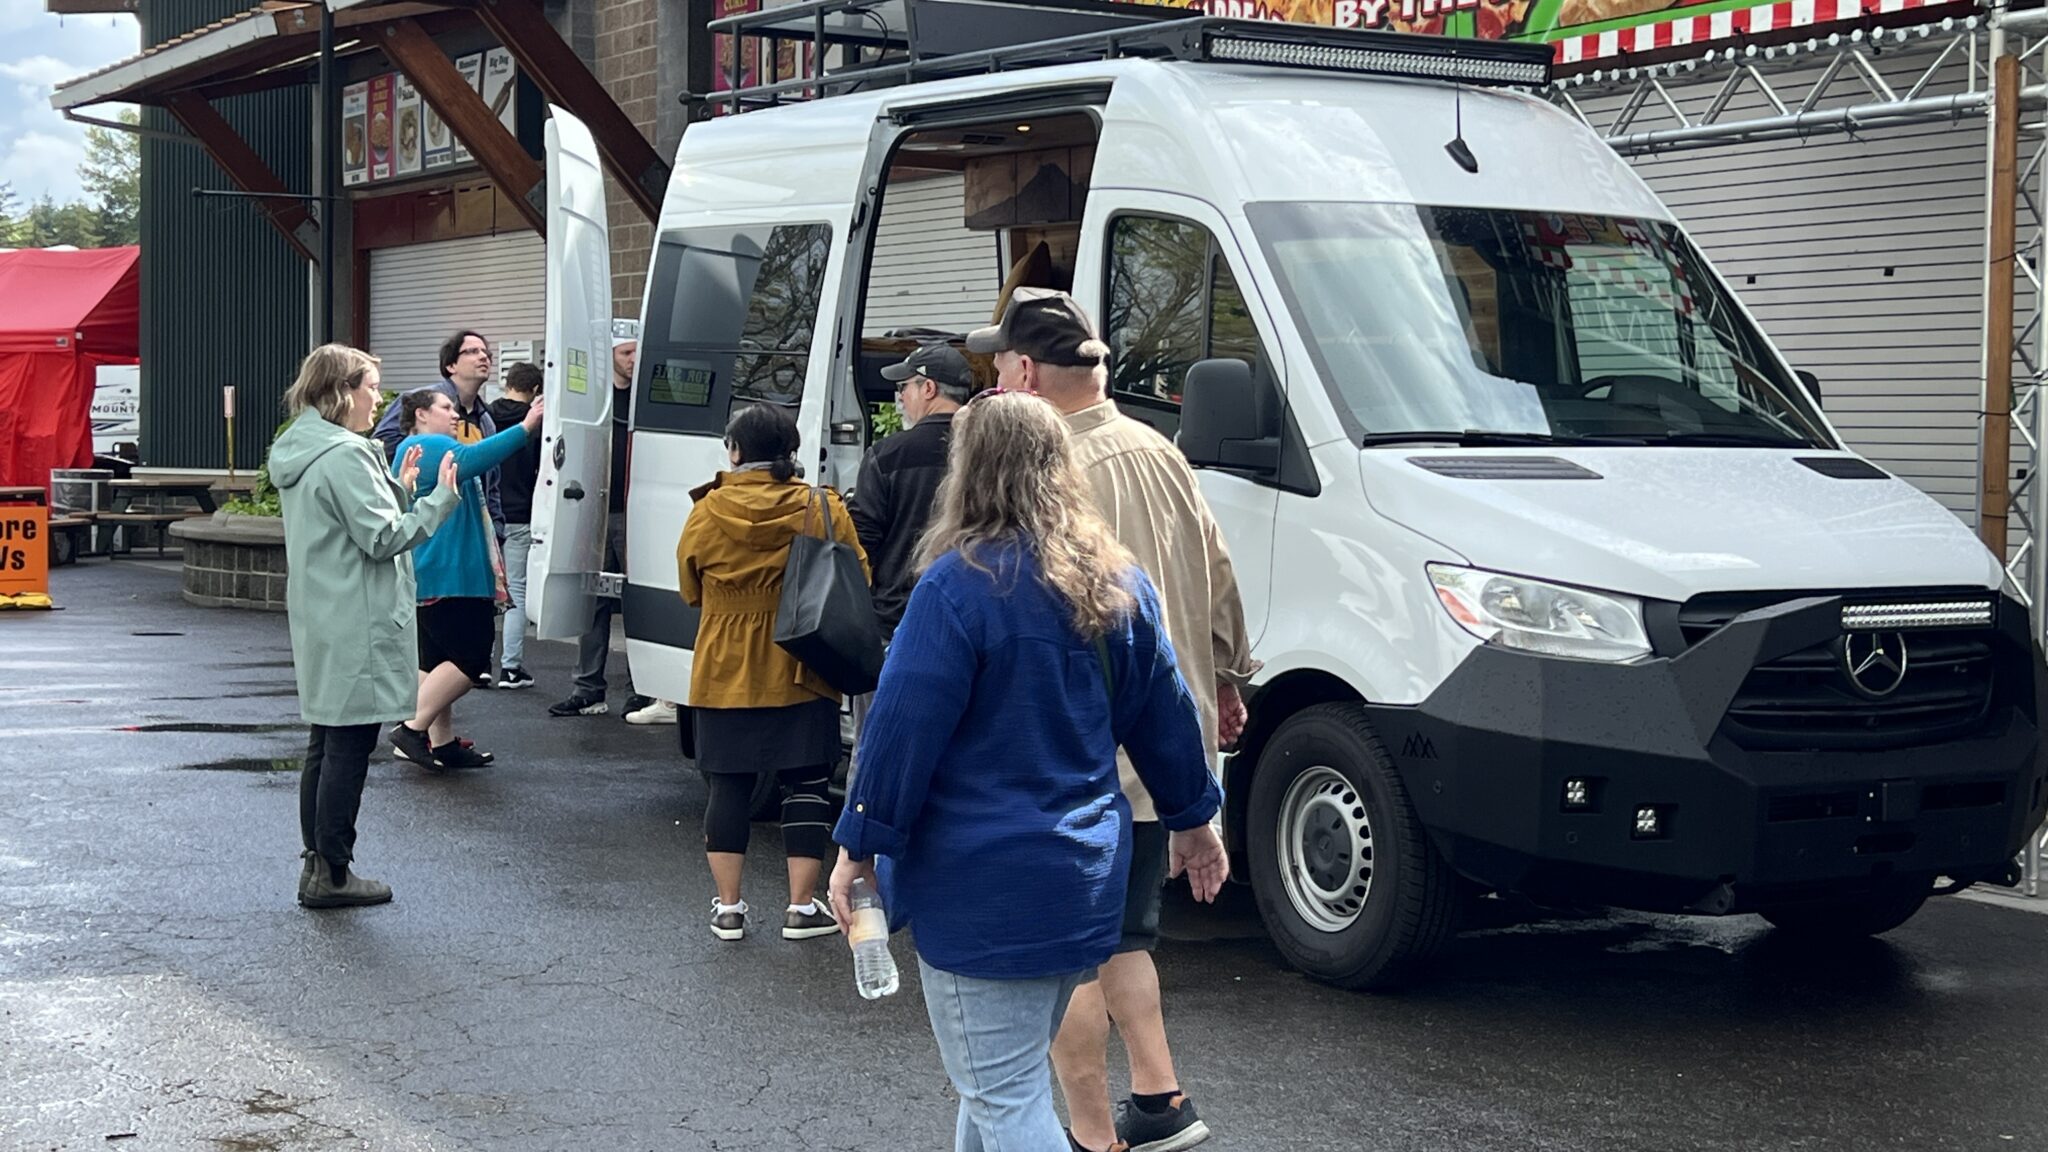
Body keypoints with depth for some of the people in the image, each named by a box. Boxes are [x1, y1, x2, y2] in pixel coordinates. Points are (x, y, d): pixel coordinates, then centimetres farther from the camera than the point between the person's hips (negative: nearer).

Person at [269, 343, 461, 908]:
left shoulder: (297, 451, 14)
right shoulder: (345, 456, -17)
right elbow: (382, 538, -19)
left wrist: (397, 490, 14)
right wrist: (440, 499, -13)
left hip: (318, 623, 10)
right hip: (357, 627, -10)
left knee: (326, 741, 16)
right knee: (349, 746, -4)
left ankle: (316, 862, 22)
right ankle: (331, 873, 0)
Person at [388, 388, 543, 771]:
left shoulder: (430, 448, 26)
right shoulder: (426, 447, -11)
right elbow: (471, 459, -27)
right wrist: (525, 428, -31)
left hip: (449, 577, 12)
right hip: (445, 577, -12)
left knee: (438, 662, 11)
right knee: (470, 659, -12)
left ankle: (443, 742, 14)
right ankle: (413, 728, -10)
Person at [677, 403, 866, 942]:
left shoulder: (705, 515, -6)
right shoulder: (823, 510, -9)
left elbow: (690, 590, 7)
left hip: (726, 674, 1)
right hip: (803, 674, -1)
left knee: (729, 784, 10)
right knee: (807, 785, 8)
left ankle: (728, 907, 13)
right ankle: (802, 907, 10)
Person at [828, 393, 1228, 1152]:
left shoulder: (960, 585, -15)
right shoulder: (1118, 585, 6)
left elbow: (903, 725, -16)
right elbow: (1164, 715, 13)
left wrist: (860, 845, -8)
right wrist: (1192, 818, 25)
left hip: (982, 887, -8)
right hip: (1087, 878, 8)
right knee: (1010, 1074, 23)